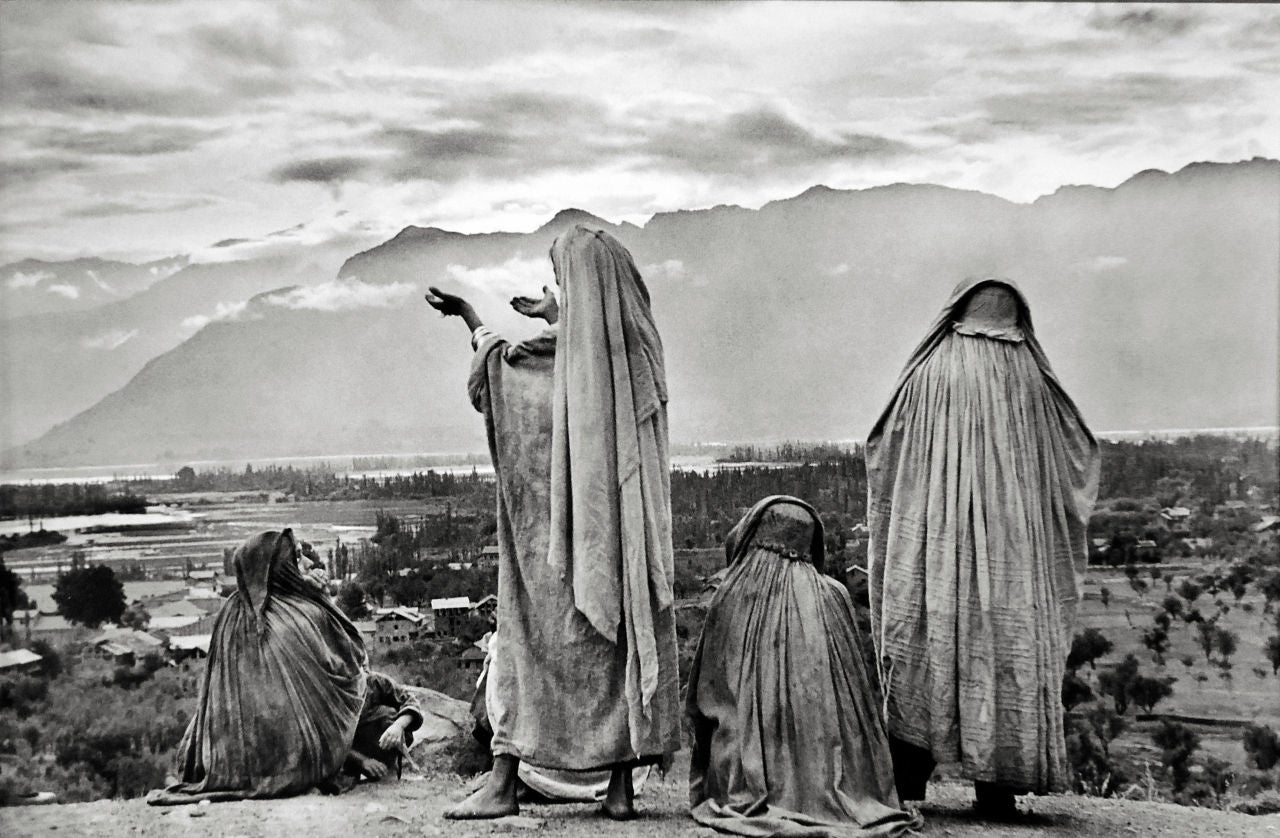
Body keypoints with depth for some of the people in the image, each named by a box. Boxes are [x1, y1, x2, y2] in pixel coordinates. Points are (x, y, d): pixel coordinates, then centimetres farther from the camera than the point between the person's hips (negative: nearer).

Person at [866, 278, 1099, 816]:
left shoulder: (927, 374, -1)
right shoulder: (1030, 379, 3)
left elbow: (881, 455, 4)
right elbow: (1081, 459, 12)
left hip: (932, 536, -1)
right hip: (1012, 545, 1)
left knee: (923, 649, 4)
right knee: (1007, 643, 6)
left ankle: (907, 782, 2)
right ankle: (997, 787, 7)